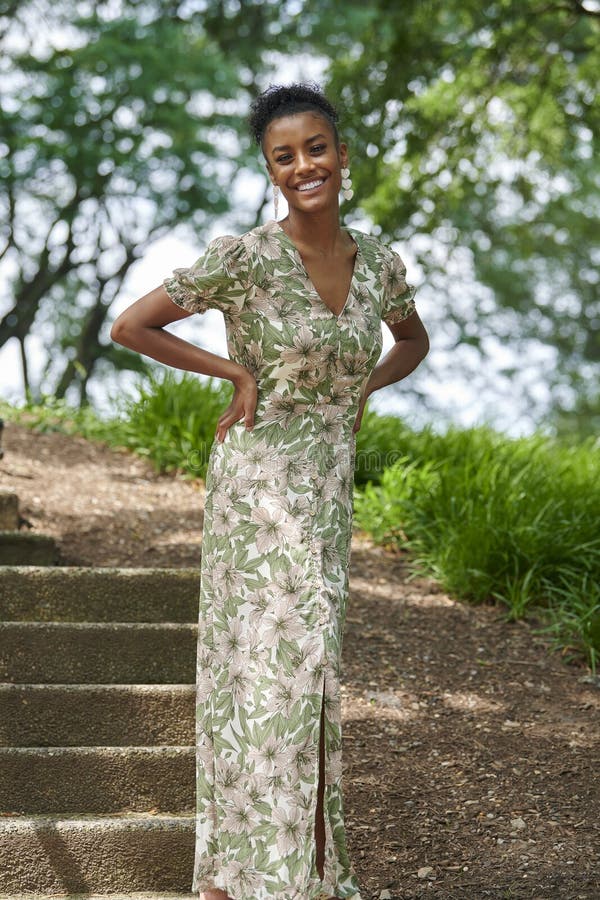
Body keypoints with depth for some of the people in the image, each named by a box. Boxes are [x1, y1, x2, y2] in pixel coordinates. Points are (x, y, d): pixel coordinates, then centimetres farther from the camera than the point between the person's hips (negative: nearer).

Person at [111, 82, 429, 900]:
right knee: (273, 662, -5)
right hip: (262, 484, -6)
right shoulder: (244, 258, -13)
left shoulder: (376, 260, 3)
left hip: (330, 488, 6)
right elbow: (130, 326, -12)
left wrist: (365, 387, 5)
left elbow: (413, 340, 23)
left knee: (307, 666, 13)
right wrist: (237, 372, -11)